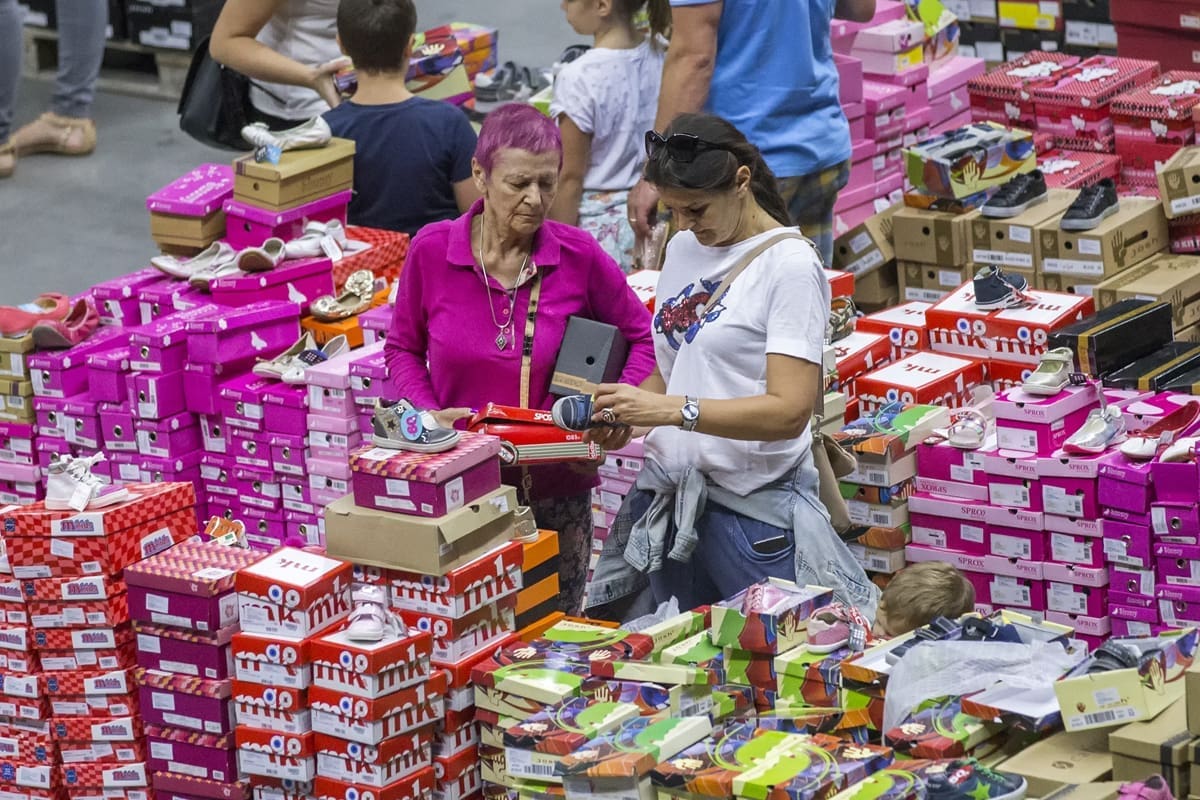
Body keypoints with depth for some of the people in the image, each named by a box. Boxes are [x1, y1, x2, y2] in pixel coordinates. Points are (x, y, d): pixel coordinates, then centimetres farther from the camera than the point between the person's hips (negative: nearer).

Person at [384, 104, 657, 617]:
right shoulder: (432, 251, -4)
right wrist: (429, 414, -7)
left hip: (556, 492, 0)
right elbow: (403, 348, 11)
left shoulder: (579, 257, -5)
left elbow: (641, 337, 10)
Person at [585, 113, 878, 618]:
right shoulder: (683, 249, 11)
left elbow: (790, 411, -20)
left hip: (752, 507, -7)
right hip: (668, 495, 7)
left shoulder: (789, 264, -12)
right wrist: (627, 412, -2)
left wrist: (672, 410, -27)